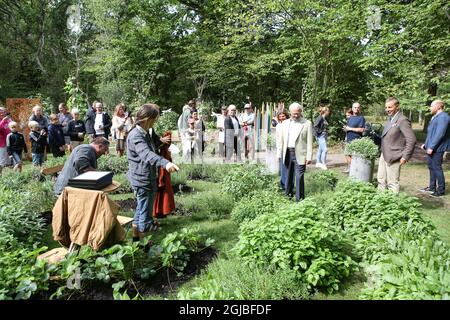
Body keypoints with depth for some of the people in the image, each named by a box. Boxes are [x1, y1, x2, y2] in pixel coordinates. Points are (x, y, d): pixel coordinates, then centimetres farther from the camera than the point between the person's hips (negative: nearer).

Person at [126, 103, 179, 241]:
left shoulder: (144, 133, 10)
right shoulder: (136, 135, -23)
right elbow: (146, 154, -43)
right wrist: (165, 163, -58)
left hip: (145, 178, 11)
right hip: (142, 179, -11)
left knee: (140, 209, 21)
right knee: (145, 212, 0)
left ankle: (136, 237, 36)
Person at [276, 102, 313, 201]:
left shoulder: (307, 123, 0)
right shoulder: (285, 123, 11)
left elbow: (309, 141, -3)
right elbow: (280, 140, 11)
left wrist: (309, 156, -8)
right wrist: (279, 154, 5)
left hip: (300, 155, -4)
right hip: (287, 153, 4)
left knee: (299, 177, -6)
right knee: (288, 175, 15)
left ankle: (299, 198, 2)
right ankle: (288, 194, 30)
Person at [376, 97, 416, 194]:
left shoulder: (403, 120, -16)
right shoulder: (390, 119, 11)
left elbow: (411, 140, -19)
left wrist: (405, 157, -18)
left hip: (393, 157, -9)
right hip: (384, 155, 9)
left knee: (392, 183, -1)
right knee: (381, 179, 18)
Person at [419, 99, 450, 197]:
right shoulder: (435, 117, 15)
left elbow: (440, 134, -22)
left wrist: (431, 147, -21)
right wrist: (426, 144, 15)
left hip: (437, 148, -10)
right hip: (431, 147, 10)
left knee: (437, 168, -2)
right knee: (431, 167, 16)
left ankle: (441, 190, 9)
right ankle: (432, 187, 28)